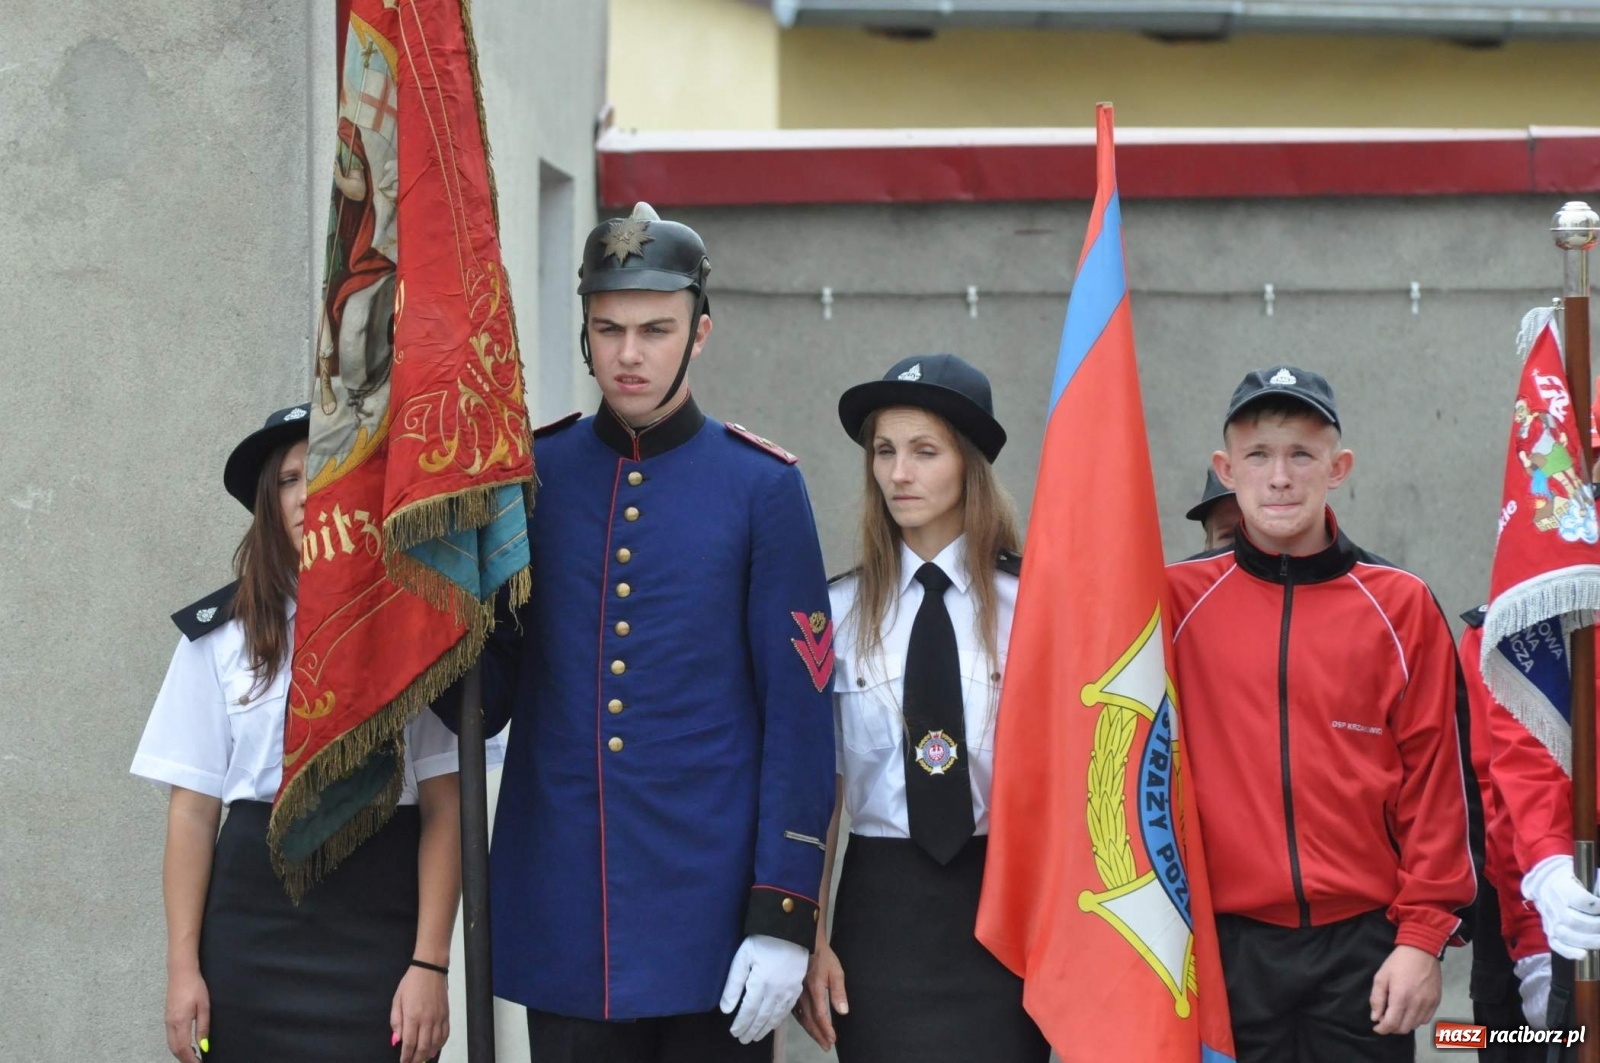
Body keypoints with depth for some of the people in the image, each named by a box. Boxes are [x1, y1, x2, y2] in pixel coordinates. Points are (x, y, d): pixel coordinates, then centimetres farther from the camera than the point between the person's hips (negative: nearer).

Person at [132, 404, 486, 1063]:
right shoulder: (221, 633, 6)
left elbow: (444, 808, -2)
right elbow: (193, 808, 5)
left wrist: (430, 963, -10)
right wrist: (183, 966, -1)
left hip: (380, 927, -1)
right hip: (253, 925, 2)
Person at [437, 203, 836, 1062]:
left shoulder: (761, 488, -2)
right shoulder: (530, 476, 5)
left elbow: (799, 714, -4)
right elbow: (488, 695, 11)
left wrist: (784, 914, -9)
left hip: (709, 917, -2)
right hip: (562, 921, 2)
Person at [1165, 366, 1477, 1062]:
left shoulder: (1401, 606, 2)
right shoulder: (1177, 601, 3)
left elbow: (1434, 777, 1)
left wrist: (1423, 936, -2)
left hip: (1363, 946, 0)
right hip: (1226, 946, 0)